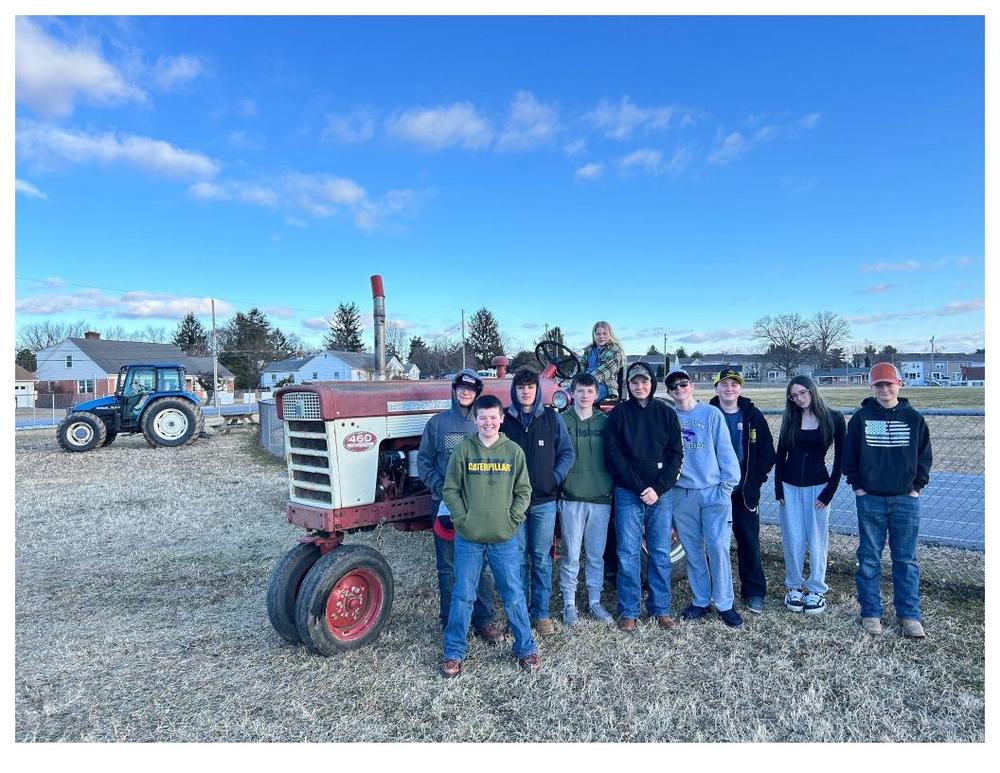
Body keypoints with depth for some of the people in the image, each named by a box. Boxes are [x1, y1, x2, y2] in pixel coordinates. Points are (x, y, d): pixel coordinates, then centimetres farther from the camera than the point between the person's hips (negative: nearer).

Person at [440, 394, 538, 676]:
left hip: (504, 538, 1)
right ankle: (453, 652, 24)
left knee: (514, 595, 9)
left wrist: (513, 519, -5)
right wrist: (462, 518, -9)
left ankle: (526, 648, 27)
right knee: (463, 596, 8)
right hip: (468, 538, 0)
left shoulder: (514, 451, 0)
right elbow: (450, 490, 0)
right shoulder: (463, 450, -3)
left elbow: (523, 491, 5)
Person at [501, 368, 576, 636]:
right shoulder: (504, 419, 1)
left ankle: (541, 613, 19)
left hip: (544, 501, 1)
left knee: (542, 559, 7)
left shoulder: (552, 418, 3)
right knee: (518, 558, 7)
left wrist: (555, 478, -5)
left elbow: (567, 453, 6)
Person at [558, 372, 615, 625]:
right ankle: (569, 603, 17)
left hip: (601, 498, 2)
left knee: (596, 555, 11)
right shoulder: (562, 421, 1)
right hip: (571, 499, -2)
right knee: (571, 555, 3)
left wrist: (612, 488, 5)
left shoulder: (605, 422, 8)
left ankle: (595, 602, 25)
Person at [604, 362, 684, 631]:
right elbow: (613, 455, -5)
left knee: (661, 553, 8)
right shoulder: (619, 413, 1)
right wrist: (639, 488, -12)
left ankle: (661, 608, 21)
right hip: (628, 494, -2)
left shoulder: (666, 413, 6)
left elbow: (676, 454, 3)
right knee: (628, 554, 2)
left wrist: (658, 488, -9)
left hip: (660, 494, 2)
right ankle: (628, 611, 14)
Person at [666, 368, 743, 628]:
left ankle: (724, 604, 8)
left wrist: (727, 484, -6)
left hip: (714, 492, -2)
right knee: (693, 550, 9)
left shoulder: (712, 413, -1)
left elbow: (725, 450, -2)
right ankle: (700, 600, 21)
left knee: (718, 547, -5)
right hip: (682, 494, 2)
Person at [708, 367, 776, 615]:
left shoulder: (753, 416, 2)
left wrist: (754, 480, -4)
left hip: (745, 492, 1)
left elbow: (767, 453, 4)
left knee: (750, 542, 7)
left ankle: (754, 593, 21)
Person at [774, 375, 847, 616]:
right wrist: (778, 488, 1)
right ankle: (794, 586, 19)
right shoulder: (790, 419, 3)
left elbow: (840, 458, -2)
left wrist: (830, 491, -6)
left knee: (817, 540, 3)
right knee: (793, 540, 5)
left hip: (818, 485, -2)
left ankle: (816, 589, 17)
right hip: (789, 485, 2)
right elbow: (780, 454, 6)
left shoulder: (834, 418, -4)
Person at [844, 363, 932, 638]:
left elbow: (925, 455, 9)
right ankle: (871, 613, 16)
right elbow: (849, 455, 5)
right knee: (869, 559, 6)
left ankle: (909, 615, 19)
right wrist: (857, 486, 0)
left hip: (906, 500, 1)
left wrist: (917, 486, 3)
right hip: (870, 500, -1)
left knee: (906, 559, 8)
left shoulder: (914, 418, 3)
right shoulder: (861, 418, 0)